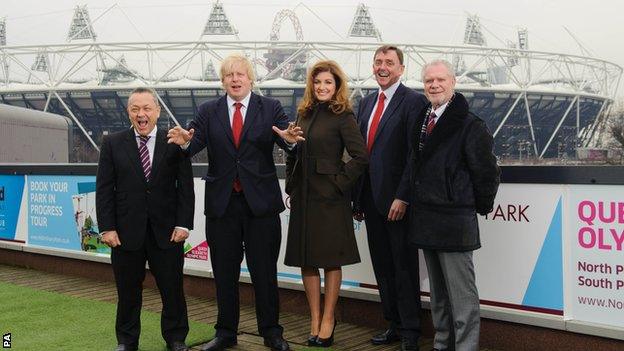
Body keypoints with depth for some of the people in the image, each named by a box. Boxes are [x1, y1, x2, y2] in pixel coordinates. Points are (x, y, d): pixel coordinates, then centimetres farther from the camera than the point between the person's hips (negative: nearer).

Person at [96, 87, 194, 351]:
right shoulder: (113, 144, 4)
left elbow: (185, 187, 0)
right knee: (128, 290, 11)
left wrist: (183, 224, -7)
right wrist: (107, 228, -5)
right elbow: (104, 189, 2)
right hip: (126, 231, 1)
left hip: (167, 231, 0)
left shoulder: (175, 143, 2)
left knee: (173, 289, 7)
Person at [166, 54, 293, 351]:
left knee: (265, 271, 6)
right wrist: (184, 142, -30)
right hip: (222, 204, 2)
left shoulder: (270, 108, 2)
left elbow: (287, 141, -11)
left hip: (261, 202, -2)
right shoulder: (208, 112, 7)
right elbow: (195, 144, -7)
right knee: (224, 273, 11)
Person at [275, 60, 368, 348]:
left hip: (329, 197, -6)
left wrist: (340, 182, -13)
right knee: (306, 259, 9)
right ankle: (314, 319, 20)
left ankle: (328, 319, 17)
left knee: (331, 259, 5)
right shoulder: (303, 114, 10)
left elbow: (361, 157, -14)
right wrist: (291, 185, 10)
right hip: (303, 196, 6)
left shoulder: (343, 116, -8)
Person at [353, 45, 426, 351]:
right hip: (371, 199, 7)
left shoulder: (413, 101, -8)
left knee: (404, 267, 3)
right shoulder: (366, 103, 15)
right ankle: (394, 325, 25)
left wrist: (402, 197, -18)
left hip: (397, 199, -7)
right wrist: (358, 198, 10)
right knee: (382, 267, 13)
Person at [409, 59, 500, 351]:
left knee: (461, 293, -2)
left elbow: (486, 172, -10)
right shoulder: (422, 121, 11)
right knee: (438, 292, 18)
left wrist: (480, 207, -1)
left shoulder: (469, 125, -11)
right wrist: (418, 202, 14)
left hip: (455, 222, -8)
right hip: (426, 220, 8)